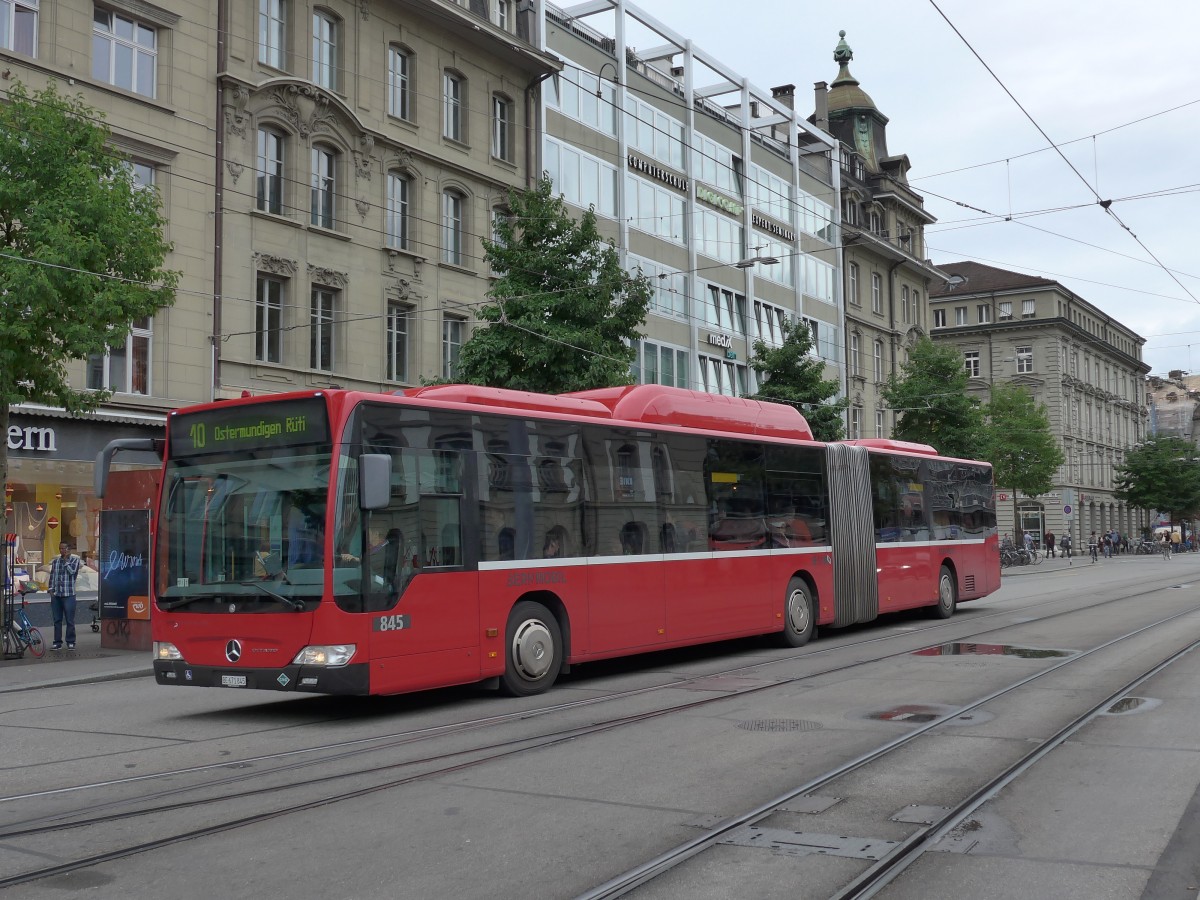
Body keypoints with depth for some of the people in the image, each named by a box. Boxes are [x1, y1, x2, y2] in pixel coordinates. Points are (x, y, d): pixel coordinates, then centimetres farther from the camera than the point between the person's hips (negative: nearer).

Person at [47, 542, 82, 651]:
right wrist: (51, 589, 5)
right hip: (56, 595, 4)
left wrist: (66, 560, -6)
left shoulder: (75, 560, 2)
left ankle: (70, 642, 4)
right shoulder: (55, 561, 13)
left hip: (68, 595, -4)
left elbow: (72, 571, -16)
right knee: (57, 620, 6)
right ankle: (57, 642, 12)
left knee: (70, 620, -3)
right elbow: (52, 575, 14)